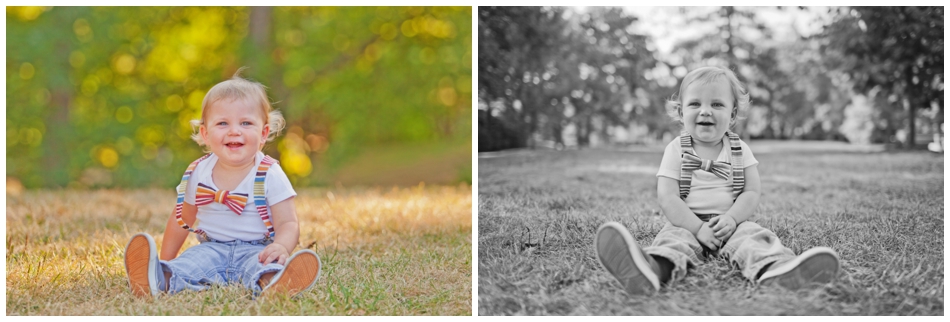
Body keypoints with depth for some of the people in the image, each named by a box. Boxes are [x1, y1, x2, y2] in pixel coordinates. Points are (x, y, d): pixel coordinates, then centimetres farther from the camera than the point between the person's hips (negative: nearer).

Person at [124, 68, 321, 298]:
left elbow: (288, 223, -9)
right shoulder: (197, 174, 5)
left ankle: (270, 282, -68)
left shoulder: (270, 176, -5)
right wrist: (165, 260, 19)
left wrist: (281, 247, -32)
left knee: (265, 265, -36)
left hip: (255, 251, -2)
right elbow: (182, 219, 19)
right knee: (190, 262, -30)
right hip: (212, 250, 2)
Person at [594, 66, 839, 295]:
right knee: (672, 238, -33)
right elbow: (667, 198, -7)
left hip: (732, 224, 2)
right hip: (688, 223, -2)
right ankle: (652, 269, -70)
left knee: (754, 237, -28)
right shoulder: (676, 150, 2)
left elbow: (752, 192, 3)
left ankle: (775, 269, -64)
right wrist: (698, 228, -20)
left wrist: (731, 218, -17)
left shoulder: (739, 150, 10)